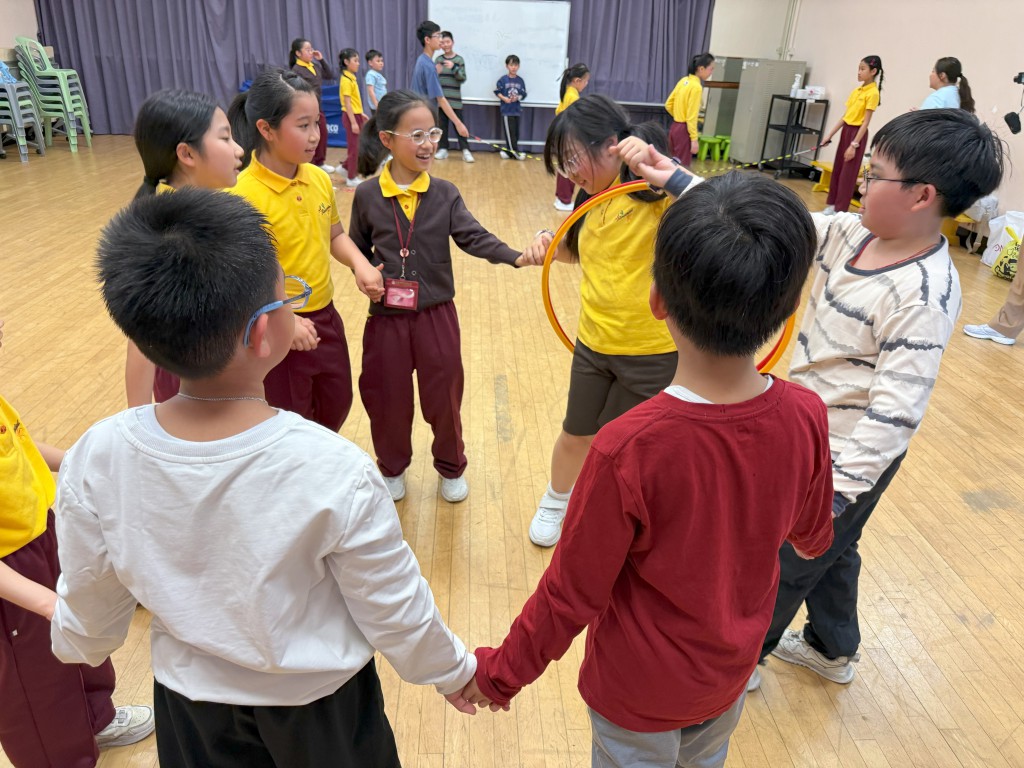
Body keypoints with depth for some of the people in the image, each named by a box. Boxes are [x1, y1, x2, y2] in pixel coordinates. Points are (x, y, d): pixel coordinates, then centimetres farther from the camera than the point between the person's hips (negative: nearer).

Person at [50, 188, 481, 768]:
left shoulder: (96, 459, -24)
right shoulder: (336, 473, -34)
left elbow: (88, 605, -5)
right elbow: (397, 614, -19)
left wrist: (76, 645, 18)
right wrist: (454, 671, 1)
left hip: (190, 702, 3)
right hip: (320, 705, -2)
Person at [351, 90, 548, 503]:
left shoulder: (444, 193, -4)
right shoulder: (367, 196, -5)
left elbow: (473, 237, -15)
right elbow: (357, 250, 7)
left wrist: (517, 256, -31)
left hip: (437, 314, 0)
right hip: (386, 317, 0)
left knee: (444, 395, 11)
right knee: (388, 398, 13)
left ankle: (451, 467, 37)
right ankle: (392, 468, 39)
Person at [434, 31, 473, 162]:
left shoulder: (459, 59, 1)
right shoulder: (438, 60, 7)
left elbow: (463, 78, -7)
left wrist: (454, 67, -21)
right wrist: (436, 73, -15)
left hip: (455, 99, -2)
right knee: (442, 125, 5)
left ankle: (465, 150, -3)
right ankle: (443, 148, 14)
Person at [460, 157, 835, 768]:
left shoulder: (627, 450, -37)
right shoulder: (806, 418, -23)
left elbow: (572, 593, -24)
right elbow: (813, 537, -3)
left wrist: (500, 673, -6)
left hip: (639, 691, -4)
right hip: (731, 673, 4)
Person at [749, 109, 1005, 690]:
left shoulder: (923, 296, -30)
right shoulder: (854, 234, -6)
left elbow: (895, 411, -32)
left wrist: (834, 490, -34)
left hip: (846, 455, -8)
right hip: (812, 432, 8)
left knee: (781, 561, 13)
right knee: (829, 551, 28)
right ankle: (833, 649, 53)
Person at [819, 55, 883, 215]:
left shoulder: (873, 93, -13)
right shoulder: (856, 90, 10)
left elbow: (866, 122, -16)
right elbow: (845, 116, 13)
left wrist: (854, 145, -19)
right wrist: (830, 135, 11)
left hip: (857, 133, -8)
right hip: (846, 131, 8)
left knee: (848, 174, -2)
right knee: (837, 170, 12)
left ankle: (840, 210, 5)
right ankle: (832, 204, 21)